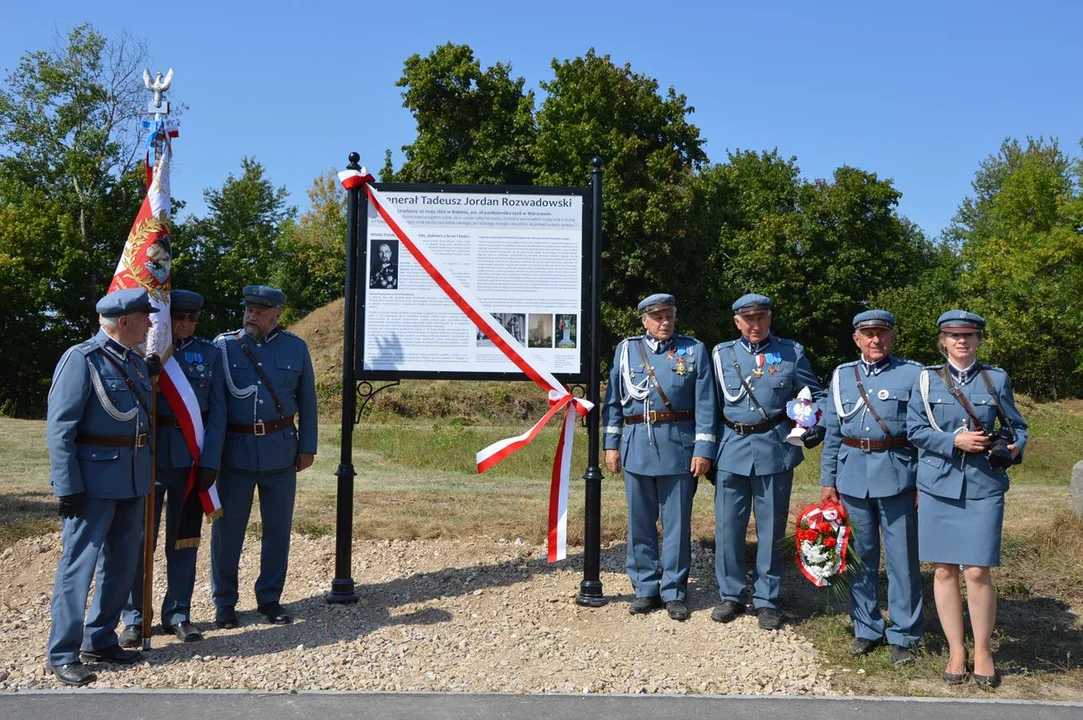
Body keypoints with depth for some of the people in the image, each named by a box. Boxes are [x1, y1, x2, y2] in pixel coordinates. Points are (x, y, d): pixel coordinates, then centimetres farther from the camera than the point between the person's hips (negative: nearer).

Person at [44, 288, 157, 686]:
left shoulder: (136, 362, 11)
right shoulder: (81, 359, -12)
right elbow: (59, 427, -14)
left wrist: (145, 473, 14)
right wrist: (68, 486, -18)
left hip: (133, 478, 8)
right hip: (95, 478, -8)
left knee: (122, 562, 13)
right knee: (79, 563, -1)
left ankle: (100, 639, 26)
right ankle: (62, 654, 9)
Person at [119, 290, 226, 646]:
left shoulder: (208, 353, 4)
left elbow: (217, 411, 1)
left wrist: (210, 461, -5)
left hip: (191, 458, 1)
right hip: (149, 456, -1)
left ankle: (178, 614, 20)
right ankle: (134, 618, 13)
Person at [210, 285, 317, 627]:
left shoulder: (295, 348, 3)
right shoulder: (224, 345, -1)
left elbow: (307, 401, 8)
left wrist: (307, 447, 5)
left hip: (281, 451, 1)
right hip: (235, 450, -1)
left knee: (278, 527, 8)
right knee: (228, 527, 5)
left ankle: (269, 598, 22)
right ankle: (224, 602, 18)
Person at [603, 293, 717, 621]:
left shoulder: (694, 350, 3)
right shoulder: (626, 350, 8)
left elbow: (705, 403, -1)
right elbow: (613, 400, 10)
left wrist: (703, 449, -7)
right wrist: (612, 444, 5)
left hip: (678, 447, -2)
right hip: (637, 446, 2)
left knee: (677, 524, 4)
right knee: (640, 524, 8)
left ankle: (674, 592, 15)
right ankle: (646, 589, 20)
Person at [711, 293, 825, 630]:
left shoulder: (791, 352, 4)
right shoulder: (722, 354, 6)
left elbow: (816, 395, 12)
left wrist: (814, 431, 0)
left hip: (775, 450, -1)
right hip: (732, 450, 1)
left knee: (771, 529, 6)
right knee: (727, 526, 5)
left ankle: (766, 600, 18)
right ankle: (730, 595, 20)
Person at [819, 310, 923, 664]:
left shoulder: (912, 374, 0)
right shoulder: (842, 376, 10)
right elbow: (832, 434, 12)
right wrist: (827, 481, 9)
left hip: (897, 478, -3)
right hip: (853, 477, 3)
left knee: (902, 559, 2)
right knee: (860, 557, 11)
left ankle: (903, 635, 15)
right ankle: (866, 629, 24)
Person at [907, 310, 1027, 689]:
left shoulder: (997, 378, 6)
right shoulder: (926, 378, 4)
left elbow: (1016, 426, 12)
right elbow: (915, 430, -2)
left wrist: (1014, 448, -9)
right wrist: (955, 440, -15)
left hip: (984, 486, 0)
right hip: (938, 485, 1)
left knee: (977, 572, -4)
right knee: (944, 571, 5)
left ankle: (983, 651, 15)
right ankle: (956, 651, 19)